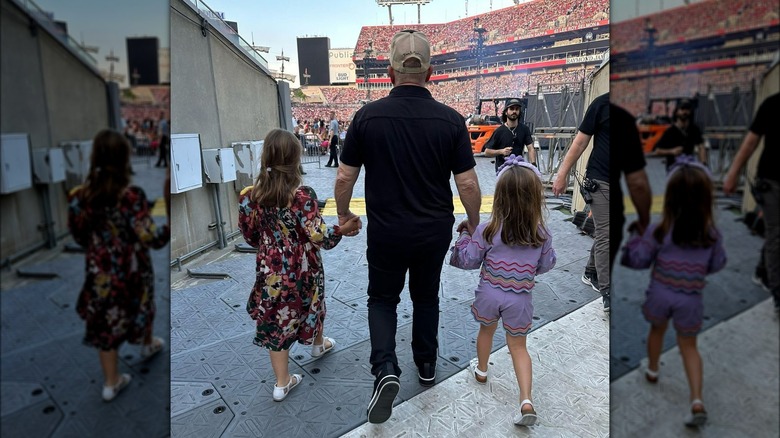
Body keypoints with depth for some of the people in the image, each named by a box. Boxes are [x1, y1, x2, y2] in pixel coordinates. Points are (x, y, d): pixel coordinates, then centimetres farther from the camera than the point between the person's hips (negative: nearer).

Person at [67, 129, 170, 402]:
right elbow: (151, 238, -28)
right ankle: (148, 345, 53)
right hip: (132, 271, -3)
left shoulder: (80, 196, -8)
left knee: (105, 323, 13)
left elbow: (78, 236, 4)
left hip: (100, 272, 3)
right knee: (141, 307, 25)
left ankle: (111, 382, 23)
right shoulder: (131, 196, -24)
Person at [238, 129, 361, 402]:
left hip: (271, 269, 3)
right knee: (312, 304, 25)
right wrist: (342, 229, -8)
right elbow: (318, 237, -23)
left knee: (276, 319, 11)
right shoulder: (301, 195, -22)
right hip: (302, 269, -2)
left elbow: (250, 236, 4)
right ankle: (318, 344, 53)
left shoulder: (251, 196, -8)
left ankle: (282, 382, 17)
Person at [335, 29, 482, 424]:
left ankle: (385, 368, 1)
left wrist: (343, 215, 12)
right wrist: (473, 222, 9)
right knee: (426, 297, 23)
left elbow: (344, 177, -6)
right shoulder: (450, 120, -9)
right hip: (435, 231, 2)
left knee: (382, 298, 19)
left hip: (386, 232, -1)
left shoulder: (367, 115, -10)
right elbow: (467, 184, -8)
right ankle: (426, 365, 37)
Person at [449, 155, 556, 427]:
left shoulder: (488, 230, -18)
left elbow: (468, 261, -10)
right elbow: (546, 265, 3)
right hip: (520, 300, 1)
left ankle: (481, 371, 48)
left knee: (486, 330, 26)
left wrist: (465, 236, 4)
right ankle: (526, 401, 4)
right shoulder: (542, 235, -11)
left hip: (490, 294, 0)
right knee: (518, 346, 14)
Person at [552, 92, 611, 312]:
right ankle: (606, 292, 2)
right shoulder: (602, 103, -6)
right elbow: (581, 141, -4)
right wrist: (562, 174, -5)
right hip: (600, 181, -3)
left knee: (603, 233, 15)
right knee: (605, 235, -4)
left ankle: (591, 273, 33)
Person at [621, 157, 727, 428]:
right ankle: (697, 401, 4)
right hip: (690, 300, 1)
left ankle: (652, 371, 48)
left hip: (660, 294, -1)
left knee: (657, 329, 27)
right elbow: (717, 265, 5)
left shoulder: (660, 231, -16)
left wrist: (635, 238, 6)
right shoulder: (711, 234, -8)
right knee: (689, 346, 16)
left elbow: (638, 260, -10)